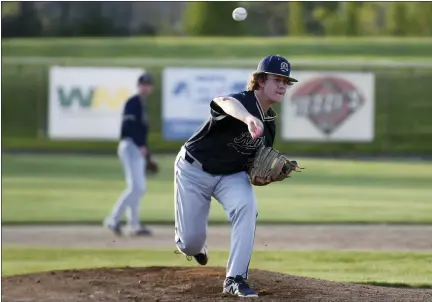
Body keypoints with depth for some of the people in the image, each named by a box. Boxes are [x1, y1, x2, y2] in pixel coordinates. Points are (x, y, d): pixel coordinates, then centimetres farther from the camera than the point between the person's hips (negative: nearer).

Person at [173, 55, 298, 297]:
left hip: (231, 174, 5)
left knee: (247, 206, -26)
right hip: (194, 169, -5)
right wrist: (247, 118, -76)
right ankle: (192, 245, 40)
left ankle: (235, 279, -22)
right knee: (191, 241, -3)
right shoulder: (244, 101, -26)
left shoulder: (269, 124, -2)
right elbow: (226, 102, -53)